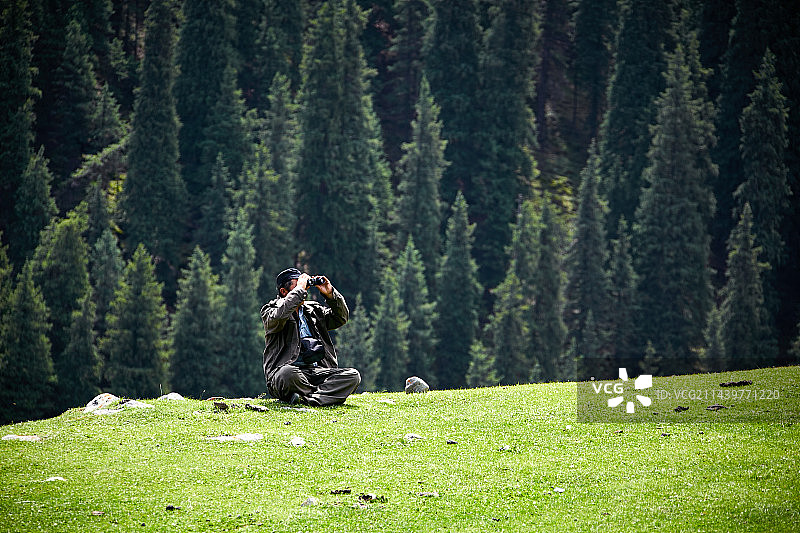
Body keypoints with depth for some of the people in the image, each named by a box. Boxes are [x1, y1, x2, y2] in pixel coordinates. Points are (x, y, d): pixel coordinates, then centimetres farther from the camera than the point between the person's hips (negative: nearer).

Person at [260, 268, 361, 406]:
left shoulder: (313, 310, 24)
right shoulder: (270, 310, 6)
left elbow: (341, 318, 21)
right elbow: (279, 316, -18)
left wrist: (330, 294, 6)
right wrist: (300, 290, -11)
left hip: (316, 373, 6)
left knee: (353, 375, -19)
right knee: (288, 373, -42)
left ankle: (306, 400, -34)